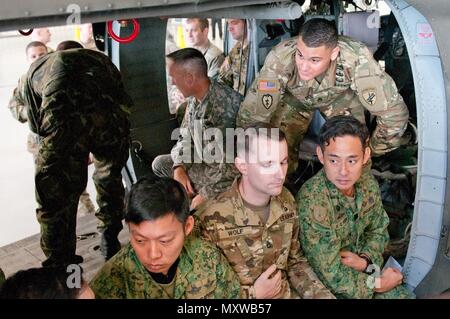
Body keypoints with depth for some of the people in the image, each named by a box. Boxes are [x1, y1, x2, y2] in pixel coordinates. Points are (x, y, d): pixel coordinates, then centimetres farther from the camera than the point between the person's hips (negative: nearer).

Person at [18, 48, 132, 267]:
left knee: (55, 196, 11)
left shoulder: (36, 69, 35)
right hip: (110, 115, 2)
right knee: (109, 179, 27)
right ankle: (111, 245, 39)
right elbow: (123, 97, 31)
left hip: (62, 119, -2)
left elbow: (36, 123, 31)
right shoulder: (98, 58, 37)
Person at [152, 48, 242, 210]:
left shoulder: (224, 105, -31)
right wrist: (179, 167, -9)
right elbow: (185, 137, 9)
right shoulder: (193, 98, -2)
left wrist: (205, 195, -26)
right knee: (160, 163, 15)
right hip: (204, 163, 9)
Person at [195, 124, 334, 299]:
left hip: (287, 294, 4)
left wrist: (321, 294, -3)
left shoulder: (286, 202, -3)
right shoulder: (211, 220, -21)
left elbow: (295, 261, 9)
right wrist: (253, 293, -16)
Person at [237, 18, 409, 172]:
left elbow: (394, 112, -33)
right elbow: (249, 118, -31)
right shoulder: (279, 59, -43)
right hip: (293, 97, 0)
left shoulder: (357, 60, -45)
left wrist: (371, 151, -19)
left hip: (341, 96, 0)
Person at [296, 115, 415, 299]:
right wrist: (377, 284, -12)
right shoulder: (311, 201, -29)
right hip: (325, 288, -5)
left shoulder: (369, 184, -9)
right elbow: (331, 274, -24)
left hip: (363, 269, 6)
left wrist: (365, 260, -9)